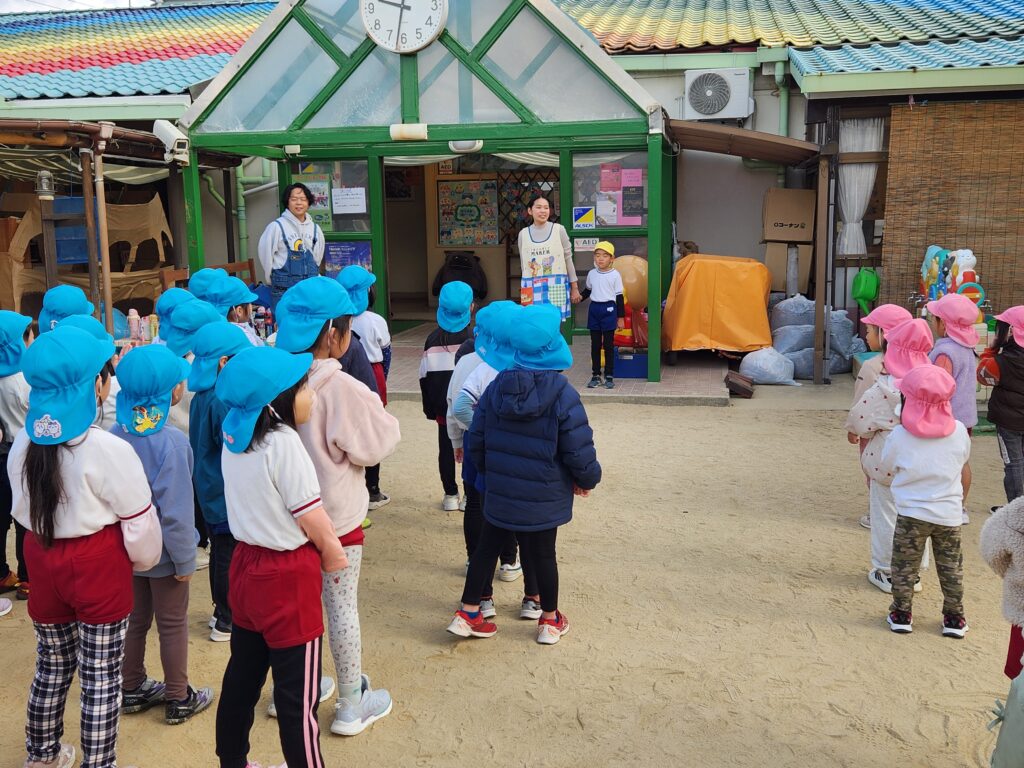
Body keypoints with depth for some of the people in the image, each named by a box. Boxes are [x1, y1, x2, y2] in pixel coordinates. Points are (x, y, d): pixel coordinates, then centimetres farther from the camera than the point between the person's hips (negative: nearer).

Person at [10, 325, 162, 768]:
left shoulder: (24, 443, -2)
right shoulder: (107, 449, -20)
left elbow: (22, 510, 9)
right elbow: (139, 521, -12)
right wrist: (145, 560, 7)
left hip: (42, 559, 6)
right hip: (98, 565, -6)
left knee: (52, 665, 24)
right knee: (101, 677, 7)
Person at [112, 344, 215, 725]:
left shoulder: (116, 433, -7)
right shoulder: (170, 441, -26)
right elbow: (175, 509, -23)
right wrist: (184, 559, -13)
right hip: (163, 552, -6)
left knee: (135, 619, 21)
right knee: (173, 625, 11)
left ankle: (132, 690, 37)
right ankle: (178, 700, 25)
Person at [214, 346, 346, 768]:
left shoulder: (235, 433, 1)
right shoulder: (283, 443, -23)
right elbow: (312, 518, -18)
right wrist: (333, 553, 0)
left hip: (247, 563, 9)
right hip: (288, 576, -8)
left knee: (242, 675, 21)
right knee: (298, 695, 4)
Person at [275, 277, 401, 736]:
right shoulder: (340, 388, -23)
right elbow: (377, 444, -13)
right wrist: (378, 412, 2)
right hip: (335, 516, -6)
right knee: (342, 609, 7)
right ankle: (351, 707, 21)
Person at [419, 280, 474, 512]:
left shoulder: (433, 339, -2)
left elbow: (425, 377, 3)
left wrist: (430, 408, 11)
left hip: (443, 406, 2)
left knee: (446, 448, 11)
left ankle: (450, 495, 18)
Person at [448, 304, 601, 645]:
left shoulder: (497, 386, -4)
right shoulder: (562, 393, -18)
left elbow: (475, 441, 2)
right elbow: (579, 450, -17)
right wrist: (587, 480, 3)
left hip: (499, 491, 4)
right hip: (544, 497, -3)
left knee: (487, 546, 17)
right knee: (543, 553, 12)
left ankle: (467, 614, 25)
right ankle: (550, 621, 30)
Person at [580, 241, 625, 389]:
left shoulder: (615, 275, -6)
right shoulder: (591, 274, 5)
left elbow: (619, 297, -3)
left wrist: (621, 317, -4)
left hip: (609, 310, -4)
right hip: (594, 309, 4)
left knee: (608, 345, 2)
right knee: (595, 345, 7)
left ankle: (609, 376, 9)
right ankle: (596, 375, 14)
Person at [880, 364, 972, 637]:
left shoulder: (899, 436, -16)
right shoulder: (959, 432, -10)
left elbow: (887, 467, -2)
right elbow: (963, 459, 8)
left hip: (911, 514, -2)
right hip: (949, 513, 2)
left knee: (904, 566, 14)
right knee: (951, 568, 16)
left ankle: (902, 614, 22)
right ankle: (954, 618, 24)